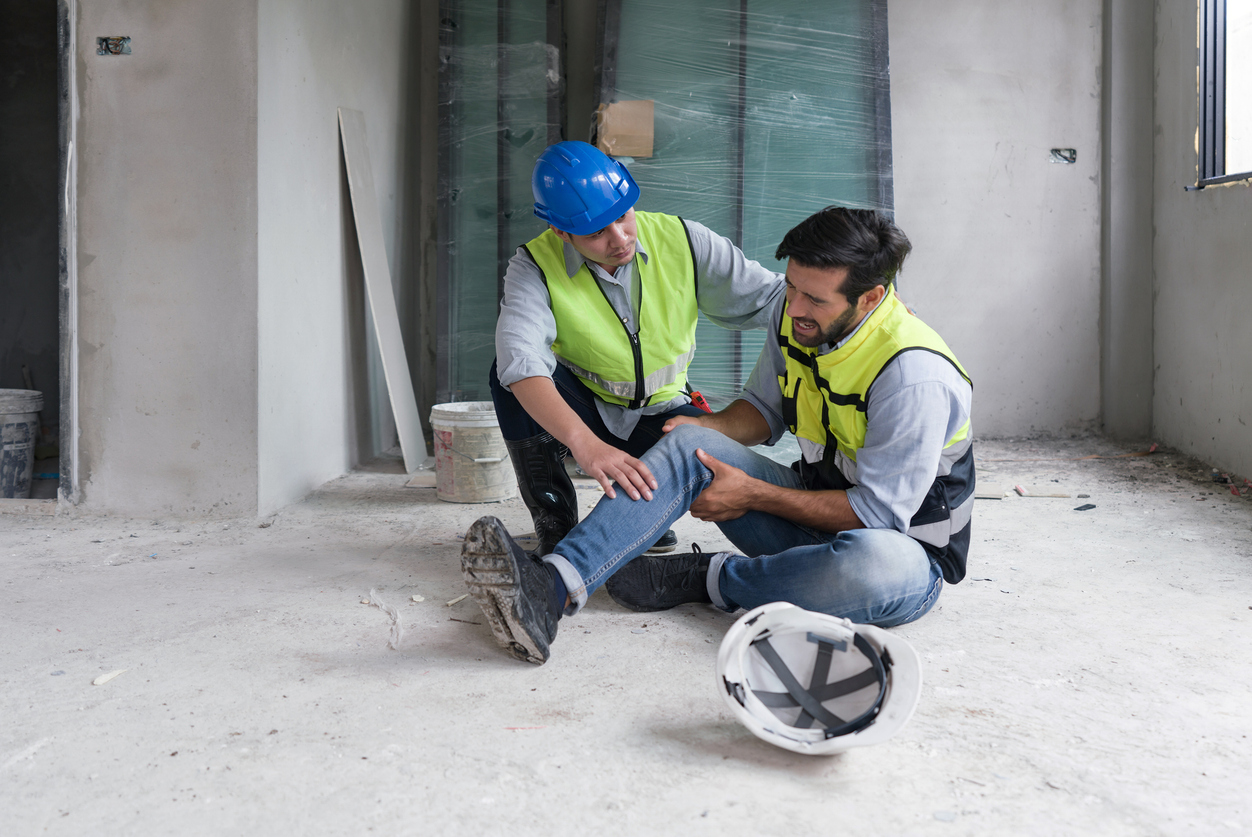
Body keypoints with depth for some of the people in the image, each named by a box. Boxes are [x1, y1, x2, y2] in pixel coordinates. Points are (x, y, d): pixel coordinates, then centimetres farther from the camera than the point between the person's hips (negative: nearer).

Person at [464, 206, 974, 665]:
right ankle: (553, 588, -36)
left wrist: (753, 494, -19)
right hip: (819, 508, 6)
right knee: (689, 446, -16)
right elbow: (765, 408, 12)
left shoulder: (916, 375, -26)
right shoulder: (795, 317, -4)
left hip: (907, 548, -5)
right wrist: (704, 429, -9)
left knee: (874, 564, -44)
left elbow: (880, 511, -23)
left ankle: (695, 577, -18)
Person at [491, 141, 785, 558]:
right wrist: (584, 443, -55)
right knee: (511, 371, -29)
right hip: (579, 411, -1)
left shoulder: (682, 241, -13)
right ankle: (555, 523, -15)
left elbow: (769, 297, -11)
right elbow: (521, 357, -39)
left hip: (659, 412, 1)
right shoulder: (535, 266, -20)